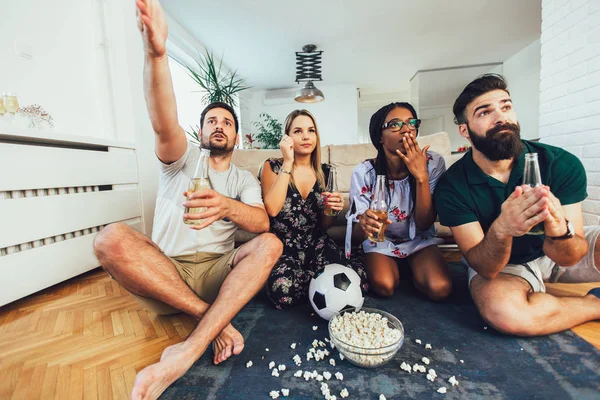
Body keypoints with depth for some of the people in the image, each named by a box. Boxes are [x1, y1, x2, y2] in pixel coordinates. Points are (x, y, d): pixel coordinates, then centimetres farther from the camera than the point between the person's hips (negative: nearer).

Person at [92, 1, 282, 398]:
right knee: (112, 238, -27)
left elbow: (262, 222, -9)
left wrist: (227, 206, -31)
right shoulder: (184, 159, 9)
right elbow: (165, 125, -16)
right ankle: (212, 318, -23)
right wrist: (156, 53, -32)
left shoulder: (244, 179, 11)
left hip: (218, 270, 1)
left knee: (269, 245, -25)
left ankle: (189, 351, -32)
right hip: (164, 269, 0)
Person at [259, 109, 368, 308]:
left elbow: (323, 225, 12)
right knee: (283, 290, -31)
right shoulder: (272, 166, -2)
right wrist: (288, 163, -17)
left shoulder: (324, 171, 6)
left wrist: (334, 210, -11)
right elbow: (272, 209, -21)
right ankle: (320, 279, 1)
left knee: (357, 281, -22)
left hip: (317, 244, 2)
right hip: (283, 246, -2)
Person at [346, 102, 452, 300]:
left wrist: (421, 176, -32)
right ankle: (394, 269, 10)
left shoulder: (433, 163, -17)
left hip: (419, 239, 1)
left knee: (439, 288, -24)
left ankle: (411, 270, 10)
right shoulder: (364, 172, -21)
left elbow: (424, 224, -19)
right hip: (381, 241, 0)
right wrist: (363, 223, -44)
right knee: (384, 285, -26)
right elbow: (357, 234, -18)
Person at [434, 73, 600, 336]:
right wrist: (501, 230, -44)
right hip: (499, 265, -1)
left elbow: (570, 257, -18)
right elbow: (484, 268, -23)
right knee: (503, 312, -34)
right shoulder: (452, 186, -23)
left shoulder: (562, 164, -17)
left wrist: (559, 229, -41)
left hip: (558, 251, 2)